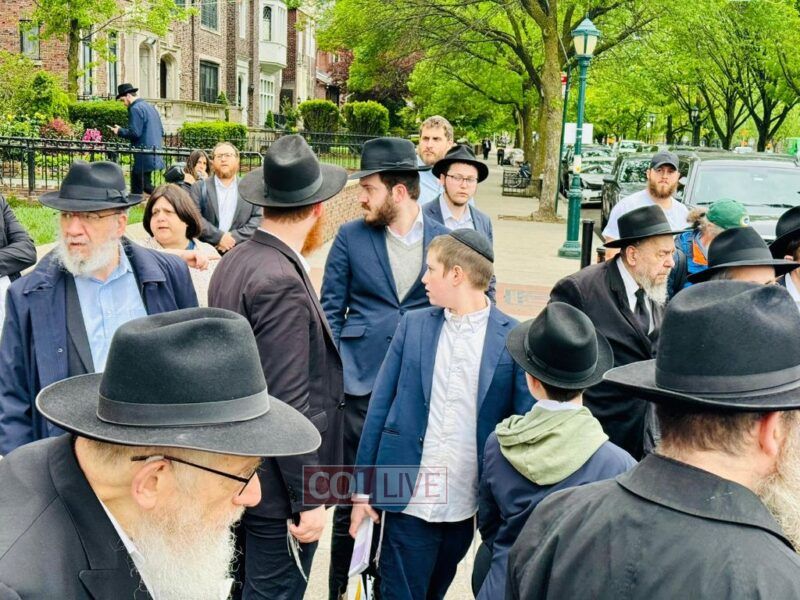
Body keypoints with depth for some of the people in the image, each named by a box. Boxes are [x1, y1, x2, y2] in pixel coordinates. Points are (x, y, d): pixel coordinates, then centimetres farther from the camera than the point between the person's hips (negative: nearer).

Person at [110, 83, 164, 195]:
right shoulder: (150, 107, 16)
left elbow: (134, 133, -18)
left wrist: (119, 131, -4)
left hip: (144, 155, -9)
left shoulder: (135, 109, -11)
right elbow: (161, 131, 18)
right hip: (156, 155, 9)